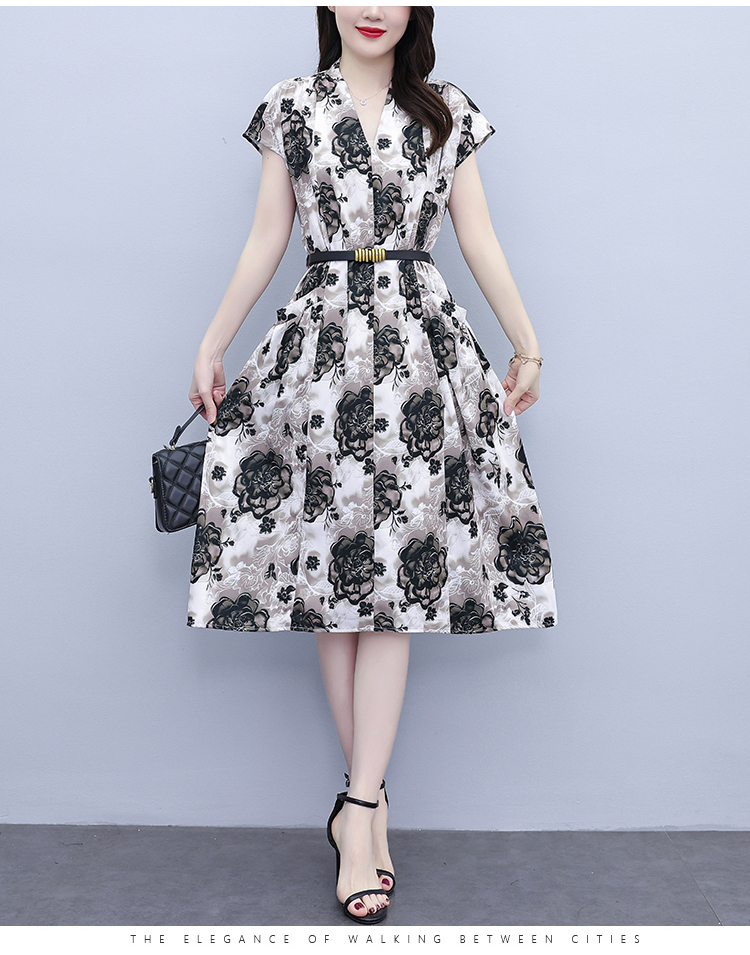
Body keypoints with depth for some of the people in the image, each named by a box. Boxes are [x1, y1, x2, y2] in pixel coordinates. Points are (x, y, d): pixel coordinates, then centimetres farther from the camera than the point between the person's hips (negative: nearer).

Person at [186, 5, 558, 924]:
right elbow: (265, 240, 10)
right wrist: (211, 346, 8)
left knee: (400, 573, -5)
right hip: (321, 346, 0)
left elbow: (480, 239, 12)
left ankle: (360, 803, 1)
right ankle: (369, 796, 13)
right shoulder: (292, 106, 10)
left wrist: (528, 343, 12)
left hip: (422, 347, 0)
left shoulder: (446, 111, 11)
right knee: (333, 563, 0)